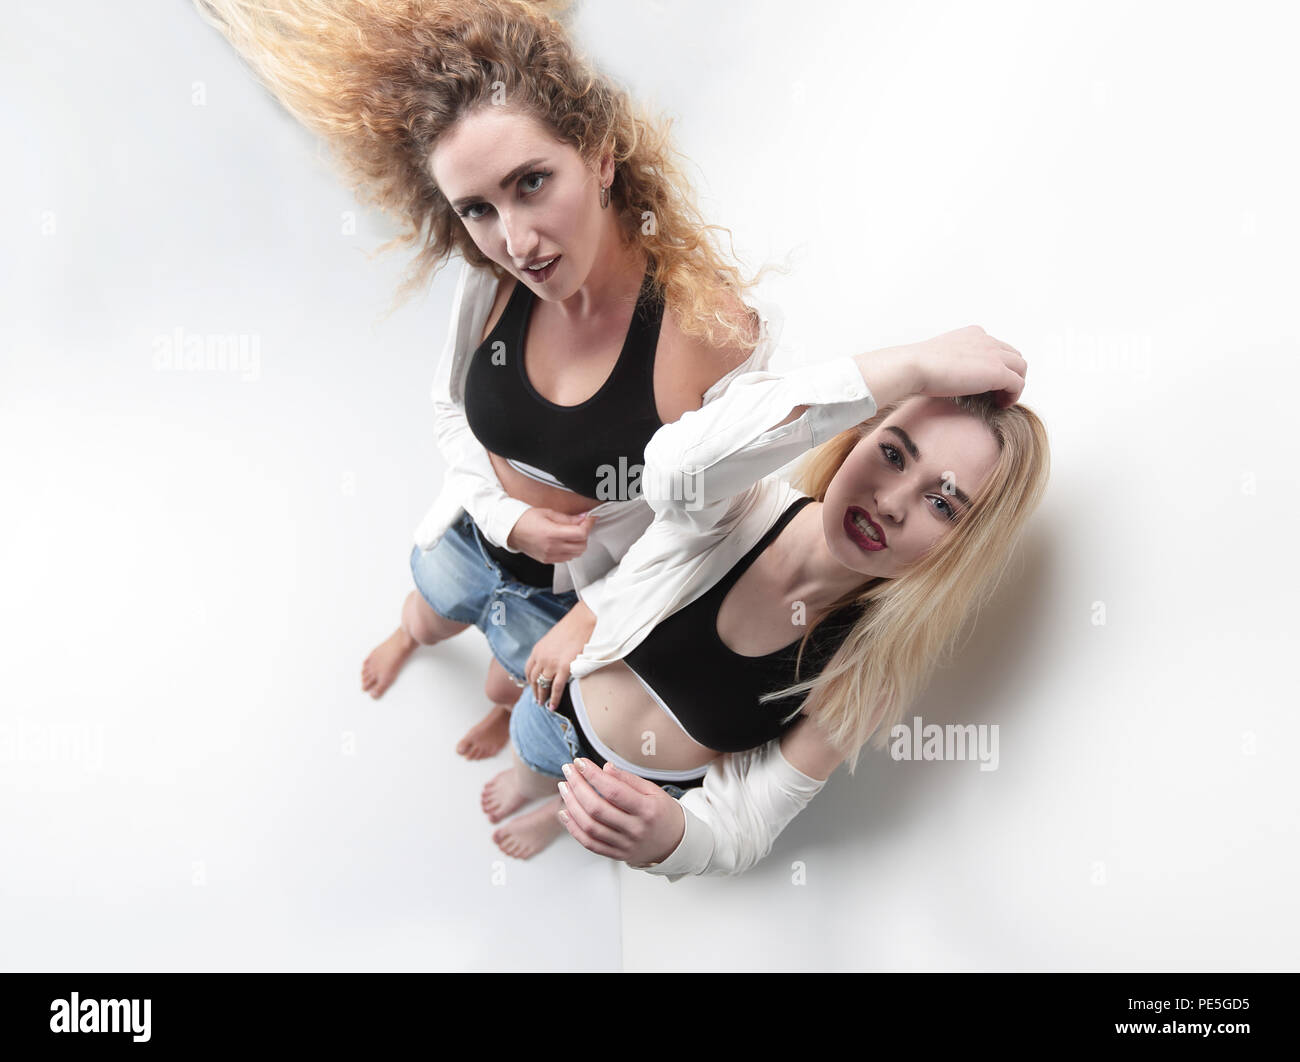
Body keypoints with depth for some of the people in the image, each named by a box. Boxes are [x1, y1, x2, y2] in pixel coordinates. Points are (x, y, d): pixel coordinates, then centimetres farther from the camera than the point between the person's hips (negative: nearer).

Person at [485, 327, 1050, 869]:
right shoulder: (744, 508, -33)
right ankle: (529, 779, 70)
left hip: (667, 801, 0)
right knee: (531, 769, 33)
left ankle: (560, 813, 66)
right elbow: (681, 462, -60)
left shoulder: (870, 672, -30)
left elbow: (748, 823, -26)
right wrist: (915, 366, -55)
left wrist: (670, 838, -51)